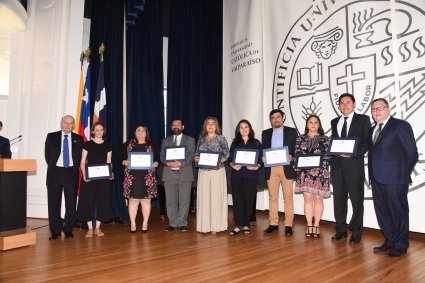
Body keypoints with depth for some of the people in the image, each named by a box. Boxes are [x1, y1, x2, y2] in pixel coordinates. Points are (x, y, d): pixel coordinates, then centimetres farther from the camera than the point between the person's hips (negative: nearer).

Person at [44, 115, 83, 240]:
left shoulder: (78, 139, 7)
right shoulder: (51, 136, 6)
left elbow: (79, 157, 10)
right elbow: (47, 155, 8)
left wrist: (74, 168, 3)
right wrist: (52, 168, 6)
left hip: (71, 173, 0)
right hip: (55, 172, 0)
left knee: (71, 203, 3)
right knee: (53, 203, 5)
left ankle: (68, 230, 15)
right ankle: (55, 231, 15)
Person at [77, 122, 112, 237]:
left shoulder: (107, 146, 9)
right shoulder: (87, 144, 2)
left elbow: (109, 163, 10)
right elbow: (82, 162, 0)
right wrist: (84, 174, -16)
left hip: (103, 177, 2)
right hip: (89, 177, -2)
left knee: (102, 201, 3)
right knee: (88, 200, -2)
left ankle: (97, 227, 15)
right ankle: (90, 228, 9)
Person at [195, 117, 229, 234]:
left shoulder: (221, 138, 3)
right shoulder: (201, 139, 13)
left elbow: (227, 154, 1)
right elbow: (197, 154, 16)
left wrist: (220, 160, -17)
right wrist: (196, 158, -5)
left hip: (217, 171, -3)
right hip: (203, 172, 3)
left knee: (216, 197, -2)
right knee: (204, 197, 2)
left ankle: (215, 225, 7)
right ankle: (205, 225, 10)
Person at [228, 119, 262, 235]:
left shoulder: (256, 143, 10)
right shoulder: (235, 142, 13)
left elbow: (261, 159, 5)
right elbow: (230, 158, 8)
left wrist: (257, 166, -14)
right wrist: (232, 165, -12)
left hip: (251, 175, -1)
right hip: (236, 175, 1)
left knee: (249, 199, 1)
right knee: (237, 199, -3)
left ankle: (246, 225, 13)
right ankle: (238, 226, 1)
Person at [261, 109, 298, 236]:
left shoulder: (292, 131, 6)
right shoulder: (265, 133, 14)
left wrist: (292, 157, -16)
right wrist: (263, 158, -8)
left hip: (286, 168, -2)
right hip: (271, 169, 2)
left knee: (288, 197, 0)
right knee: (272, 197, 6)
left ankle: (288, 225, 7)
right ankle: (273, 223, 15)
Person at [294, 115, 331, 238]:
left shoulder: (325, 139, 6)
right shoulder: (300, 139, 10)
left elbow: (327, 156, 0)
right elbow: (296, 155, 7)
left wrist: (322, 170, -13)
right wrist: (299, 170, -5)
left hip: (320, 173, -1)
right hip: (305, 173, 1)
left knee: (318, 198, 0)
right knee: (308, 197, -1)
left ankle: (316, 225, 11)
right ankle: (309, 225, 7)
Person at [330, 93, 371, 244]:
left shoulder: (363, 119, 4)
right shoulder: (334, 122, 17)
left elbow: (367, 141, -3)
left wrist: (354, 153, -17)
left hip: (354, 165, -4)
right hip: (337, 165, 4)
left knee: (357, 199, 4)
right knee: (339, 198, 8)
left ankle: (356, 231, 16)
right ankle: (340, 230, 20)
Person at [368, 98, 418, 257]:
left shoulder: (401, 126, -4)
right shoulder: (372, 130, 16)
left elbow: (412, 153, -5)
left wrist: (403, 173, -4)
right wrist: (372, 175, 7)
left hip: (395, 179, -7)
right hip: (377, 179, 7)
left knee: (398, 212, 4)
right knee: (382, 212, 13)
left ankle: (400, 246, 17)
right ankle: (390, 242, 28)